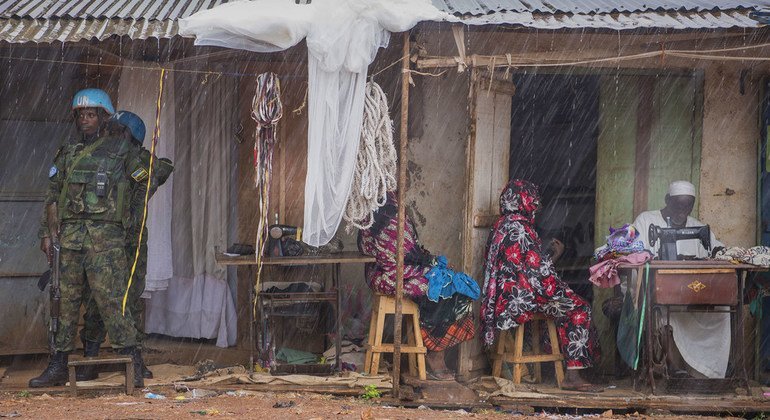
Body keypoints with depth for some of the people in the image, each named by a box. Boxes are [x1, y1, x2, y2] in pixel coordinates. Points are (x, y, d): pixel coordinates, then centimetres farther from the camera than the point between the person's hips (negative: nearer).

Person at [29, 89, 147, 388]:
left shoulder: (121, 150, 5)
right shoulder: (67, 153, 17)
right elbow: (53, 193, 17)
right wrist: (51, 228, 7)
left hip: (105, 236, -5)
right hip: (68, 236, 5)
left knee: (111, 299, -12)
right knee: (66, 299, 7)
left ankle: (133, 367, -10)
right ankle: (58, 366, 13)